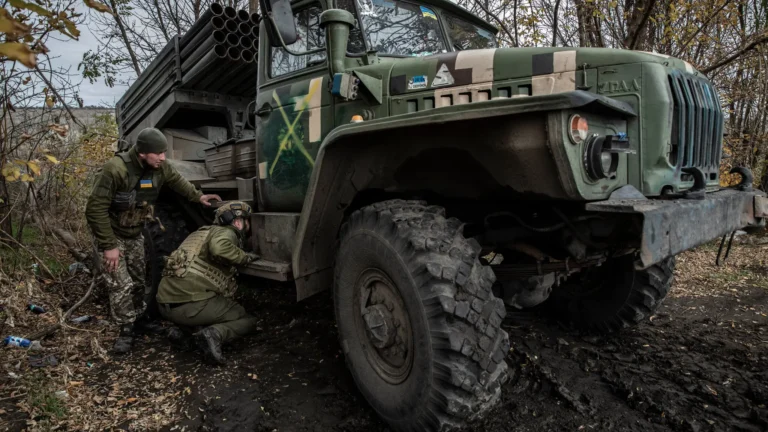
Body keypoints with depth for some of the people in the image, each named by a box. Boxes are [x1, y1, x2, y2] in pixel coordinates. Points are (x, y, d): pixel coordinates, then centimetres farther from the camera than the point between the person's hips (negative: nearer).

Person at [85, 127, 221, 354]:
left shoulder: (160, 167, -13)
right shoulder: (115, 169, -33)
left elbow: (176, 180, 12)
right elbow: (95, 209, -29)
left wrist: (198, 196, 7)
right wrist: (109, 246, -27)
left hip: (135, 233, 6)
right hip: (111, 234, -6)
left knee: (139, 280, 16)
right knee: (121, 284, -9)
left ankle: (140, 317, 37)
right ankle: (126, 331, 9)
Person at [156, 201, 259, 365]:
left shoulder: (205, 232, 26)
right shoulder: (226, 232, -2)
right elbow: (218, 247, -26)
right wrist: (245, 257, -10)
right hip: (191, 303, -8)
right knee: (248, 321, 8)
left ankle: (183, 329, 11)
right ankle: (215, 333, -18)